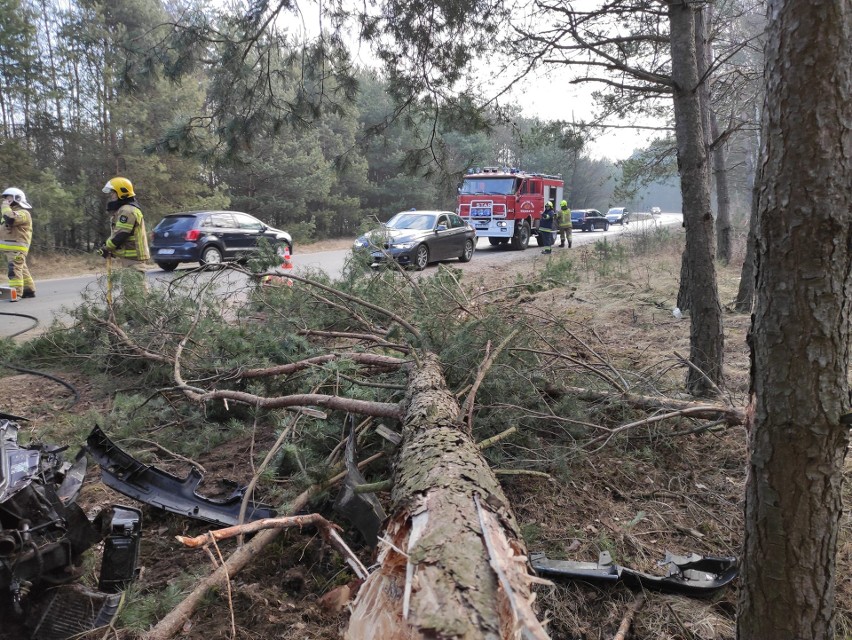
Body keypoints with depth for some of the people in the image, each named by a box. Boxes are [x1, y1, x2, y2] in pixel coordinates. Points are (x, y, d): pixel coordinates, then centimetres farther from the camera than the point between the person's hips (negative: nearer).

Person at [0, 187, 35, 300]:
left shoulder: (23, 213, -11)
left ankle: (16, 293, -19)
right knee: (22, 269, 15)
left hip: (16, 248, -11)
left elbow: (10, 219, -31)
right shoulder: (13, 212, 23)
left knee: (15, 269, -16)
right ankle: (29, 290, 22)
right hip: (10, 248, 11)